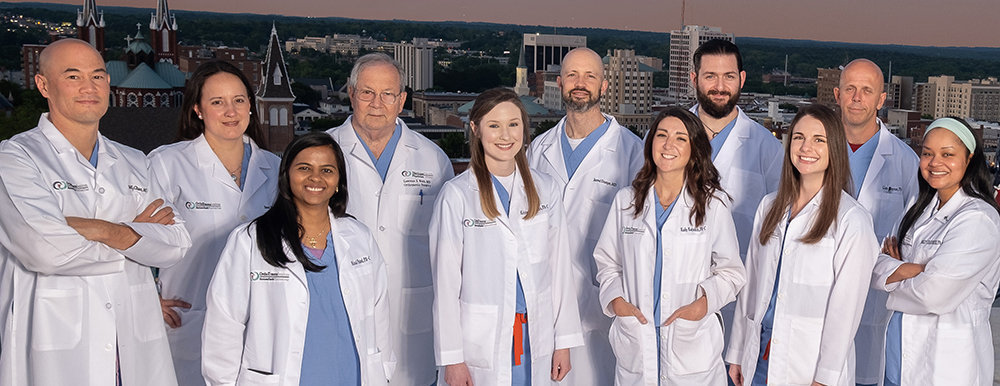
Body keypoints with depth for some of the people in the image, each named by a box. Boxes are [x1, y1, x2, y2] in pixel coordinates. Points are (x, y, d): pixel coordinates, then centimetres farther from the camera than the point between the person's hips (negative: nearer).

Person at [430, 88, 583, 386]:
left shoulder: (546, 190, 5)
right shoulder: (457, 195, -7)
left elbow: (559, 267, 8)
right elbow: (445, 281, -6)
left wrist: (564, 340, 5)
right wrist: (452, 358, -7)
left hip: (536, 342, 3)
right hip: (479, 344, -3)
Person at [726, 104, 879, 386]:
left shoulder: (852, 220, -9)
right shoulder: (770, 207, 8)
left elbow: (845, 307, -11)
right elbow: (751, 282, 10)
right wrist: (736, 353, 8)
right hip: (759, 358, 5)